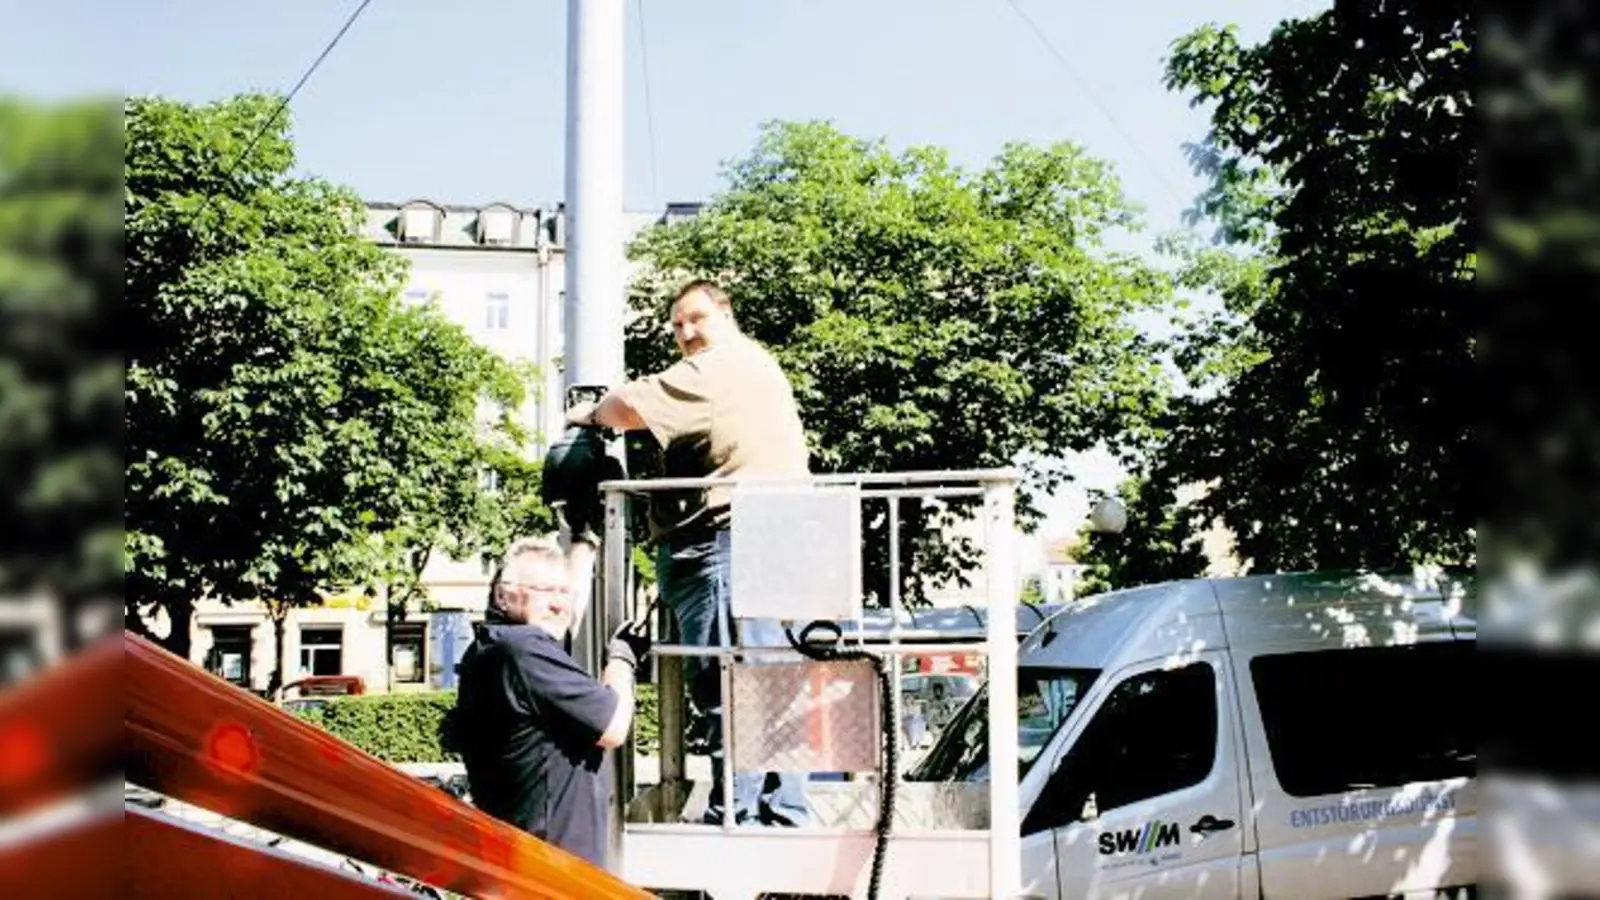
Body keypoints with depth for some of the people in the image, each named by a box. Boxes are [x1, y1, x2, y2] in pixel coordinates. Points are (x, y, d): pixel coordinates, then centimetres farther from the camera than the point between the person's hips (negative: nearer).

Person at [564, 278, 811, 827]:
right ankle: (783, 811, 15)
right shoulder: (761, 366, 27)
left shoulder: (716, 369, -6)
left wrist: (592, 413, 3)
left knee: (721, 681, -9)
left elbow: (631, 408, -16)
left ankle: (734, 813, -8)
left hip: (726, 540, -11)